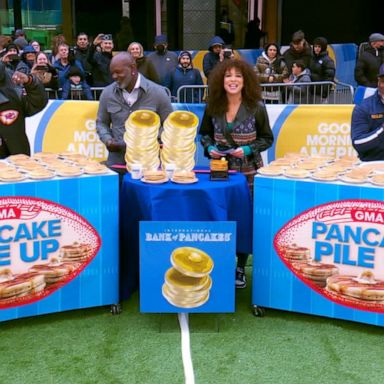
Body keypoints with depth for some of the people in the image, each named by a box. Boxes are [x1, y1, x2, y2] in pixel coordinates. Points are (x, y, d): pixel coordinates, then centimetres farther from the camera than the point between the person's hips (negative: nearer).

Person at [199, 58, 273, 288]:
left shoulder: (256, 107, -7)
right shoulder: (213, 106, 0)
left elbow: (267, 138, -1)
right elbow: (205, 133, 13)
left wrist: (248, 150, -16)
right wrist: (210, 148, -7)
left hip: (248, 172, -2)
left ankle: (241, 268, 20)